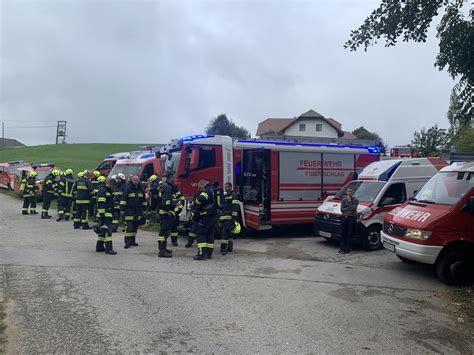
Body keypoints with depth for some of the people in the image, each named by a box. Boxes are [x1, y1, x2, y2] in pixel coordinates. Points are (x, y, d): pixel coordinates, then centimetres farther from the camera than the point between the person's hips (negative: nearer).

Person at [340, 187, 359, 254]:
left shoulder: (355, 200, 2)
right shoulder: (344, 200, 12)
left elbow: (353, 209, -12)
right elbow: (342, 209, 2)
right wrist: (349, 208, -5)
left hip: (352, 218, -3)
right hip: (344, 218, 3)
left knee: (349, 234, -1)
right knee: (344, 234, 4)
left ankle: (348, 249, 3)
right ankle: (342, 248, 11)